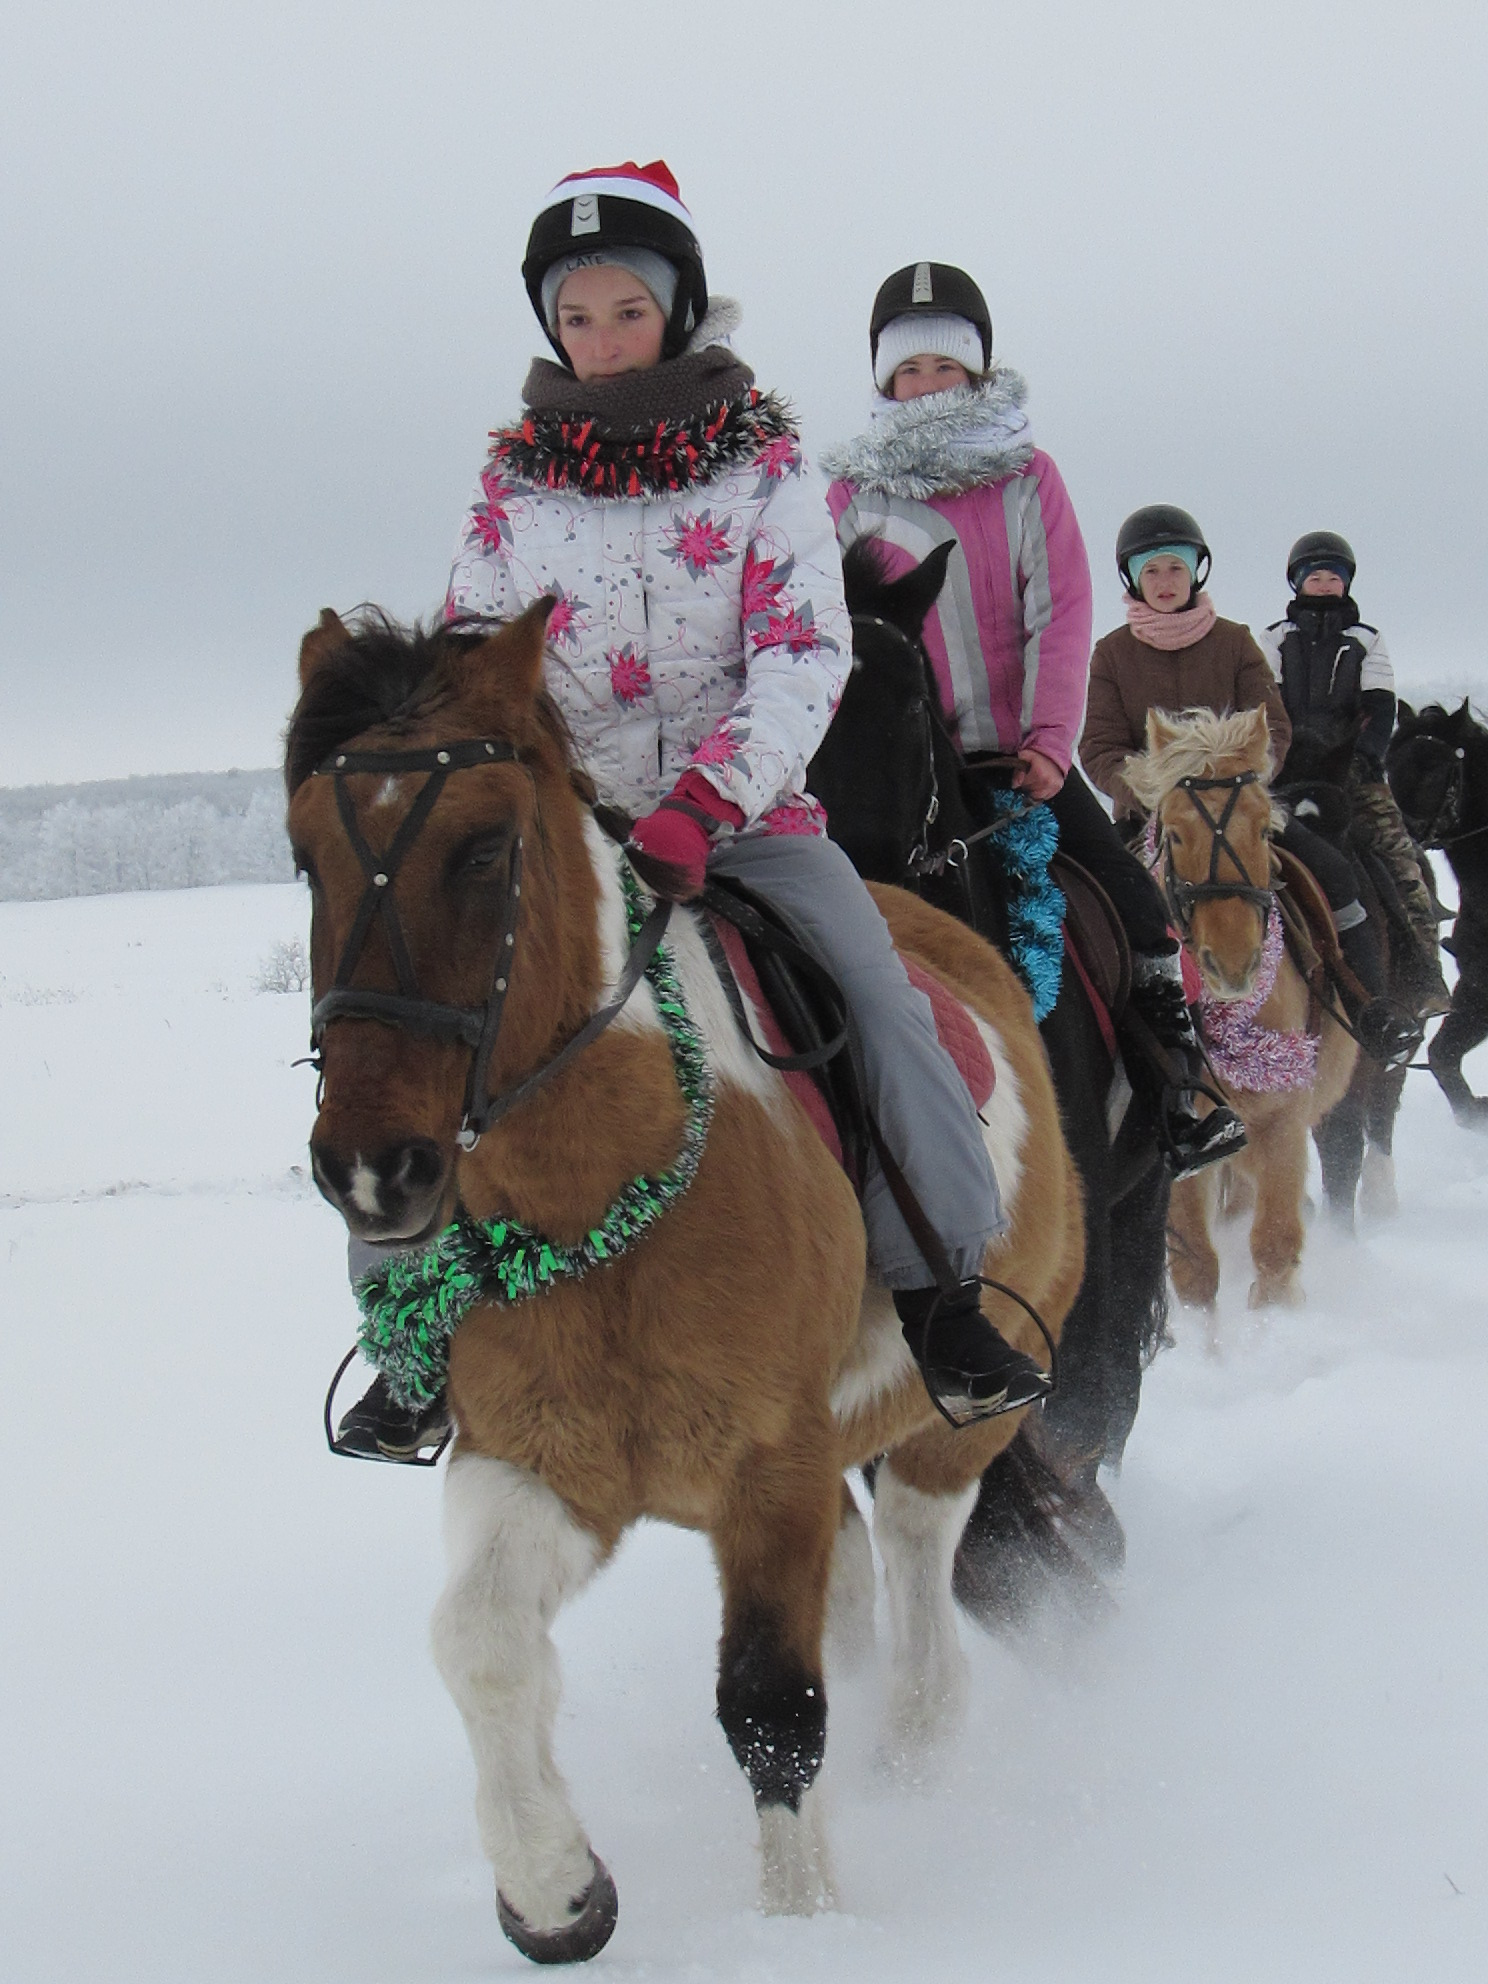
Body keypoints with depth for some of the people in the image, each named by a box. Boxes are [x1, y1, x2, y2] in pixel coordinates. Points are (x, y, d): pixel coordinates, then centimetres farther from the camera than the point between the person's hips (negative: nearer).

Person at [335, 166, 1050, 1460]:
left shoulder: (762, 460, 1)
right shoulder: (516, 486, 6)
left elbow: (805, 649, -9)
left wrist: (704, 801, -23)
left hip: (747, 811, -1)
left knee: (878, 995, -24)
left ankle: (942, 1295, -15)